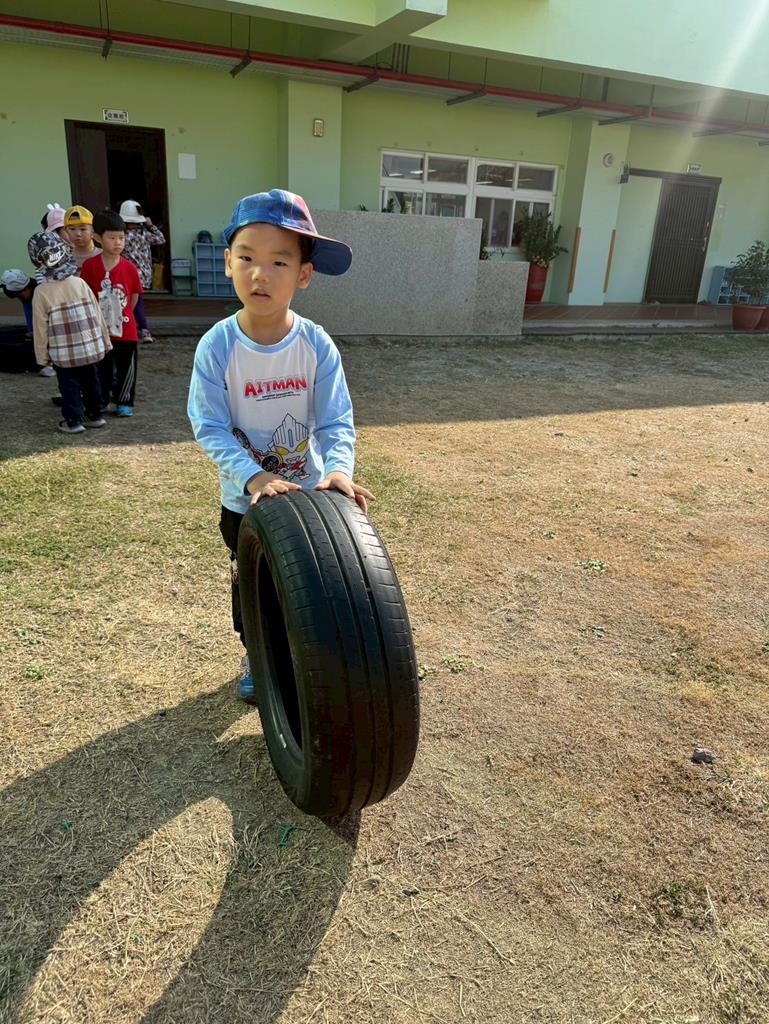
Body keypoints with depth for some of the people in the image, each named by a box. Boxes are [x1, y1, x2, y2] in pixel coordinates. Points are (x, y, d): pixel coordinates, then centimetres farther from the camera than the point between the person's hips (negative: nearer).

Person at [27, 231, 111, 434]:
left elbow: (41, 327, -7)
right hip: (90, 347, 3)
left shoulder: (41, 292, -11)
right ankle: (94, 414, 27)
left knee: (69, 385, 8)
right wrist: (105, 341, 11)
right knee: (91, 381, 17)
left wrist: (42, 354, 3)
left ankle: (74, 419, 10)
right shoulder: (80, 283, -4)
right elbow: (97, 314, 0)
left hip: (63, 353, -3)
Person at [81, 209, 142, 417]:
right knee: (101, 367, 13)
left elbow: (134, 296, 4)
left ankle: (124, 402, 22)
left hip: (125, 329, 0)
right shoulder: (90, 266, -7)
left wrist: (122, 314, 8)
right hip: (98, 328, 0)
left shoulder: (129, 267, -5)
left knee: (125, 367, 8)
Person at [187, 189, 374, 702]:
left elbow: (337, 421, -17)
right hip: (244, 499, 0)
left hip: (309, 493, 0)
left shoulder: (318, 345, -17)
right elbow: (210, 427, -18)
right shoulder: (217, 346, -18)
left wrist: (339, 469, -37)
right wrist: (254, 475, -33)